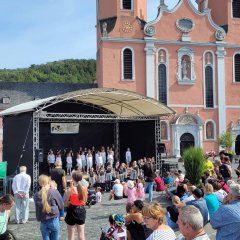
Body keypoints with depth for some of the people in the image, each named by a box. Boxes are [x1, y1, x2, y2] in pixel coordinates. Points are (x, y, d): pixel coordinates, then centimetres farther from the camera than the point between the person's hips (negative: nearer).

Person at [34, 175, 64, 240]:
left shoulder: (36, 195, -5)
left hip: (43, 222, 2)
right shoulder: (54, 192, -12)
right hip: (54, 221, -2)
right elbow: (61, 206, -3)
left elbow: (37, 209, 2)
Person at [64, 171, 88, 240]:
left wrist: (66, 193, 0)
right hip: (81, 211, 4)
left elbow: (65, 204, -10)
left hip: (72, 211, -4)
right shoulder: (84, 188, -4)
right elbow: (84, 202, 7)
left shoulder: (70, 190, -17)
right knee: (81, 234, 13)